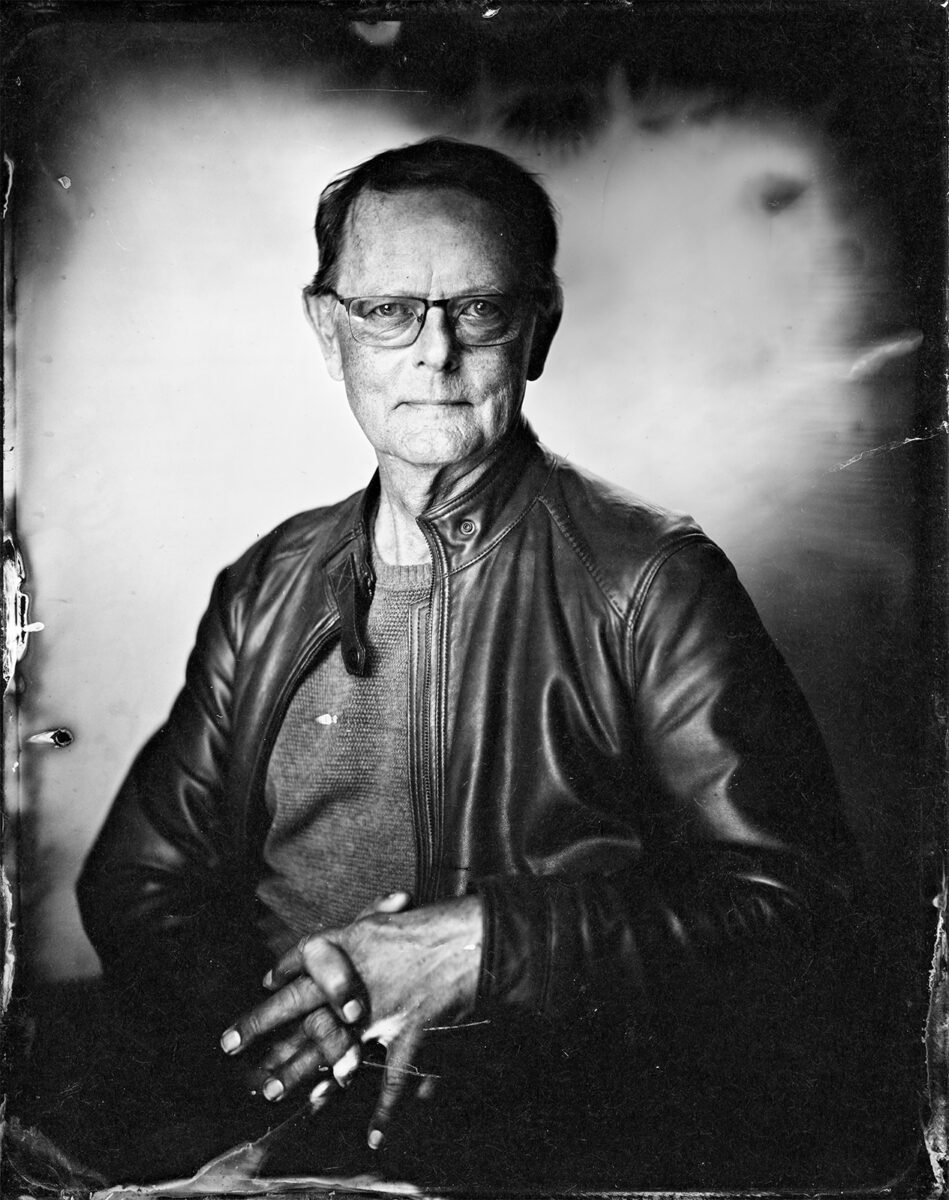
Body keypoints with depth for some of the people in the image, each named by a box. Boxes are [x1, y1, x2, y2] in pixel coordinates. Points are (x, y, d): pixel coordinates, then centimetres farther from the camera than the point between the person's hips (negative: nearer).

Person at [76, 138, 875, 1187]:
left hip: (579, 1137, -2)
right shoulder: (264, 592, 10)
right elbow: (136, 883, 11)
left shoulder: (651, 582, -3)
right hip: (284, 1132, 3)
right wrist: (261, 1000, -11)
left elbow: (791, 903, -9)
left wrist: (478, 944, -18)